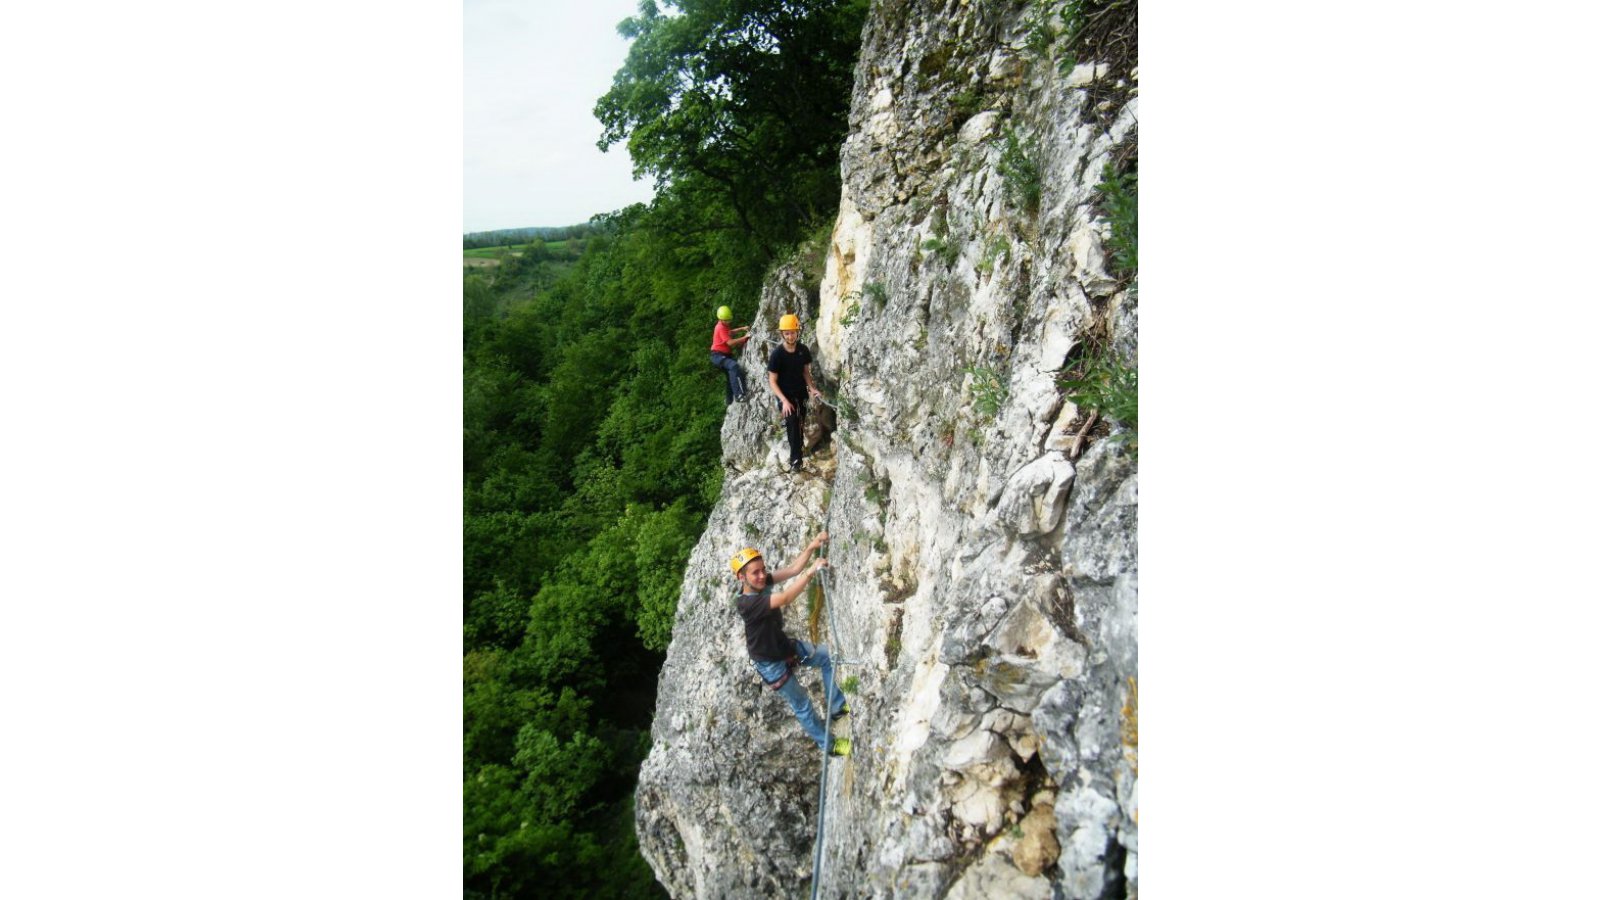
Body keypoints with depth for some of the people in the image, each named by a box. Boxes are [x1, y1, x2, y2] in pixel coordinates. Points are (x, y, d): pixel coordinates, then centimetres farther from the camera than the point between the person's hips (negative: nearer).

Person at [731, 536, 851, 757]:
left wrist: (811, 547, -34)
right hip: (771, 664, -8)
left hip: (785, 645, 8)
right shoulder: (748, 603, -37)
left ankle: (837, 708, 27)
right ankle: (827, 745, 29)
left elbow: (792, 569, -19)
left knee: (828, 657, 13)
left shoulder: (762, 582, -14)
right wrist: (811, 571, -52)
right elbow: (785, 599, -49)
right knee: (802, 706, 9)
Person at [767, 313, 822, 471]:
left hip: (801, 394, 4)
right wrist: (784, 400, -21)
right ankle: (795, 458, -11)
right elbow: (772, 381, -13)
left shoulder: (803, 350, -4)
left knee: (800, 425, 3)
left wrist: (811, 388, -9)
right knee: (793, 423, -17)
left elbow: (806, 372, 9)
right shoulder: (777, 354, -16)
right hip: (785, 396, -4)